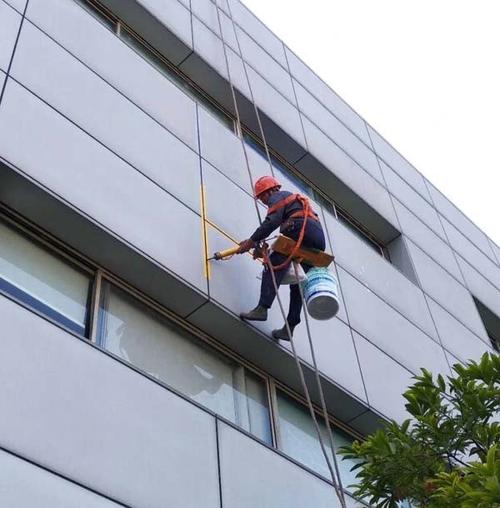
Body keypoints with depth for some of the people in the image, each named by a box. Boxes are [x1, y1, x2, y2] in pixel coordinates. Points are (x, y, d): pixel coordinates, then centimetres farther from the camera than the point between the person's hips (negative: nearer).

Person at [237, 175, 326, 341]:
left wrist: (251, 241, -6)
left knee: (273, 265, -11)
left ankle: (262, 308, -28)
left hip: (300, 232, -9)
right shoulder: (293, 198, 39)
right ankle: (289, 328, 5)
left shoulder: (277, 197, 10)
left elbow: (272, 222, -8)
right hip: (318, 239, 9)